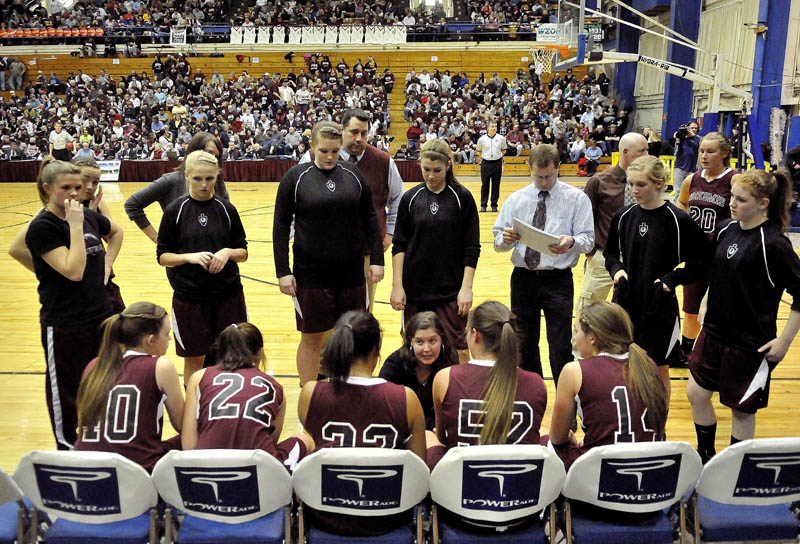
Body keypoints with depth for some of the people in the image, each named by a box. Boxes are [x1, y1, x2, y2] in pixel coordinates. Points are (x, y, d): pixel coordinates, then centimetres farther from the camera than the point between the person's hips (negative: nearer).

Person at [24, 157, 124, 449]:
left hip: (100, 315, 6)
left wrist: (107, 264, 11)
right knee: (65, 390, 10)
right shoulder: (42, 227, -15)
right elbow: (73, 271, -24)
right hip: (64, 324, -6)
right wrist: (75, 225, -22)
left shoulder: (88, 216, 3)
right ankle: (68, 448, 26)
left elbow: (116, 232, 25)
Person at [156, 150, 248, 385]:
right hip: (188, 297, -1)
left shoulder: (226, 209, 2)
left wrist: (228, 252, -15)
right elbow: (163, 256, 0)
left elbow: (243, 253, 6)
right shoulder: (175, 211, -3)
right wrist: (190, 256, -18)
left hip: (228, 294, 2)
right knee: (194, 358, 9)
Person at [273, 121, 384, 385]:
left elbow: (370, 219, 10)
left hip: (352, 273, 3)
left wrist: (377, 259, 4)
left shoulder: (353, 174, 4)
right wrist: (283, 271, -7)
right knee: (312, 338, 8)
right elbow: (281, 226, -2)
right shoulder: (296, 177, -3)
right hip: (310, 273, -2)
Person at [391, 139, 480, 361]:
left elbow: (472, 249, -2)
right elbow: (399, 246, 4)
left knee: (459, 351, -3)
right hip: (414, 289, 2)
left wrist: (466, 288, -8)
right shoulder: (411, 198, 3)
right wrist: (397, 286, -2)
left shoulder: (462, 197, -2)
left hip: (451, 291, -2)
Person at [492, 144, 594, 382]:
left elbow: (588, 239, -7)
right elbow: (498, 241, 5)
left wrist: (571, 242, -30)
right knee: (524, 344, 13)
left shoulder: (576, 198, 0)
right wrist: (506, 239, -19)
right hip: (523, 278, 3)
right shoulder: (515, 199, 8)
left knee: (560, 347, -3)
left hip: (558, 280, -3)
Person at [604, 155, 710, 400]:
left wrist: (670, 280, -15)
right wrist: (617, 269, -7)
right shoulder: (624, 216, 0)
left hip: (659, 306, -4)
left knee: (659, 370, 11)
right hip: (625, 302, 4)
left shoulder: (677, 219, -12)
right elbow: (611, 253, 13)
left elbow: (701, 260, -5)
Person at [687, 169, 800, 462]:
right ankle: (705, 457, 35)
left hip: (750, 343, -6)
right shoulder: (726, 230, 0)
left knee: (742, 409, 10)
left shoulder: (773, 243, -20)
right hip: (714, 332, 7)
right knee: (696, 394, 13)